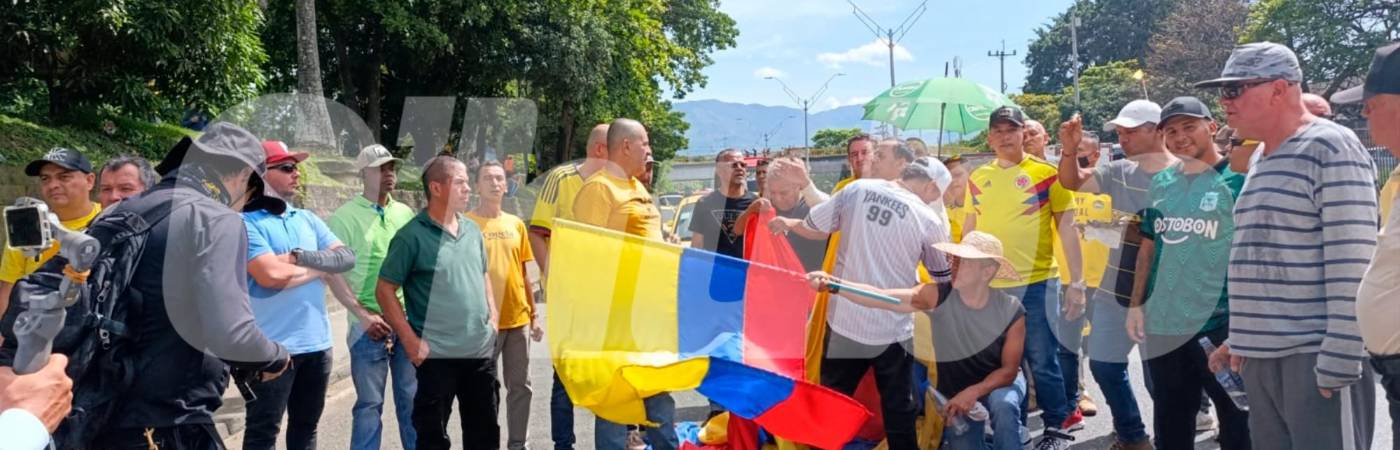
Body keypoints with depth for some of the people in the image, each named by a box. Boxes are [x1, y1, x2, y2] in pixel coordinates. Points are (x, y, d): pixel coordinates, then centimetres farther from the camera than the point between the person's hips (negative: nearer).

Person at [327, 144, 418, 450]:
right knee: (369, 404, 4)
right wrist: (364, 316, -13)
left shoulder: (405, 213, 10)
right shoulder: (345, 217, -4)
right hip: (371, 324, -4)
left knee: (412, 400, 11)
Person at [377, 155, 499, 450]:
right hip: (437, 355, -6)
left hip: (481, 350, 6)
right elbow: (385, 290, -9)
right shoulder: (412, 236, -10)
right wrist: (411, 340, -14)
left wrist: (492, 315, 8)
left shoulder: (473, 230, 9)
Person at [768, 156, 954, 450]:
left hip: (844, 320, 2)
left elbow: (814, 228, 5)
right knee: (898, 412, 11)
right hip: (893, 329, -2)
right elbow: (945, 278, 6)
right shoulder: (929, 220, -6)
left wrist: (787, 223, 26)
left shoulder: (857, 189, -3)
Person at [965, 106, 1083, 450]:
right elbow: (969, 231, 14)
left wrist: (1077, 282, -8)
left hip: (1036, 282, -3)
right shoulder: (977, 178, 7)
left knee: (1042, 361, 3)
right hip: (988, 285, 4)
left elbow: (1067, 228, -3)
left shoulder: (1046, 173, -3)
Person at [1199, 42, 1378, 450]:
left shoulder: (1330, 148, -9)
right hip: (1262, 356, 8)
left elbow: (1351, 262, -16)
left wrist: (1338, 361, -20)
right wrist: (1241, 338, 19)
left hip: (1315, 356, -8)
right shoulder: (1264, 161, 17)